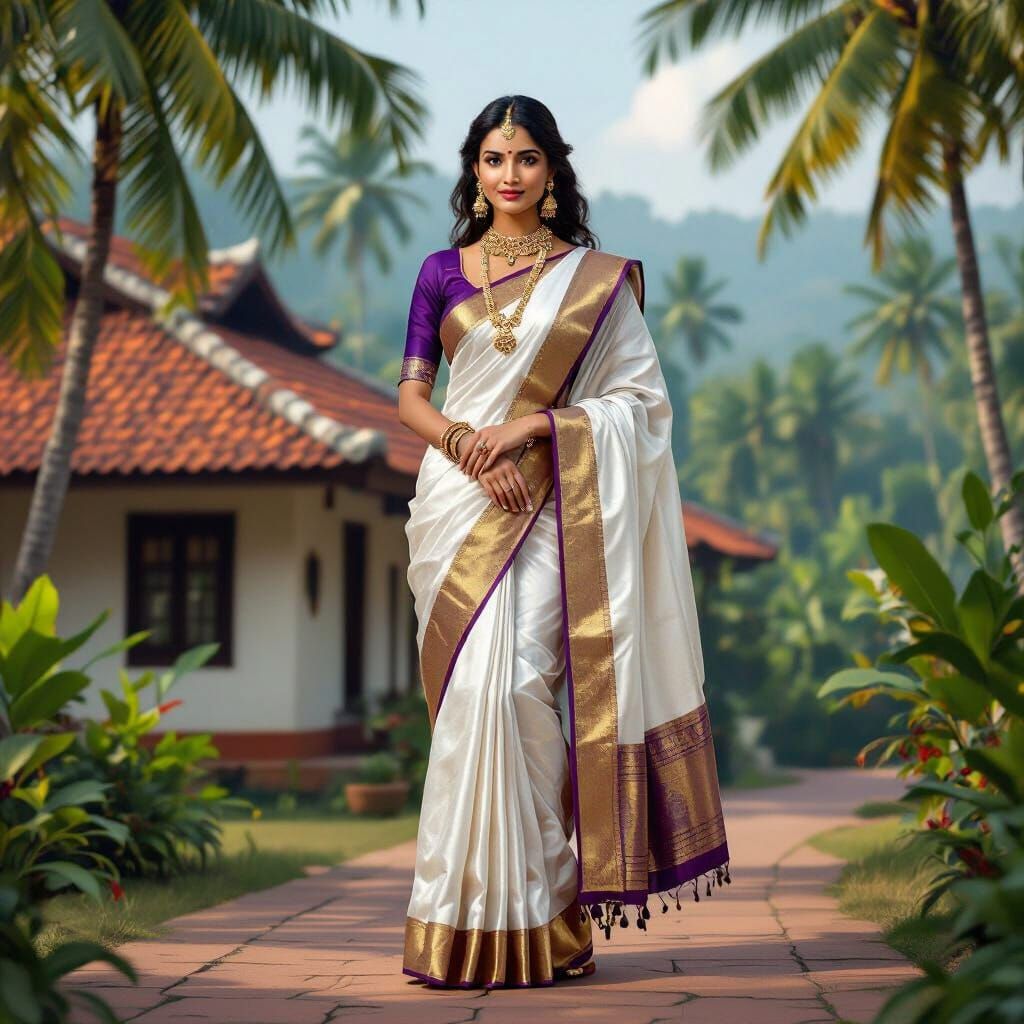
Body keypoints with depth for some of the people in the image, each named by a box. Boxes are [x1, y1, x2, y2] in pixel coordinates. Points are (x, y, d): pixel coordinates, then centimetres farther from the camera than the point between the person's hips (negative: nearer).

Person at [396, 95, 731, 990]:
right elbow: (410, 396, 10)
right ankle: (468, 915, 5)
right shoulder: (443, 272, 13)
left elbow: (640, 395, 2)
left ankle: (532, 918, -6)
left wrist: (534, 424, -10)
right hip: (459, 497, 2)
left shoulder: (598, 276, 7)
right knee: (469, 695, -2)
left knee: (512, 687, -14)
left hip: (551, 504, -2)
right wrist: (464, 441, -11)